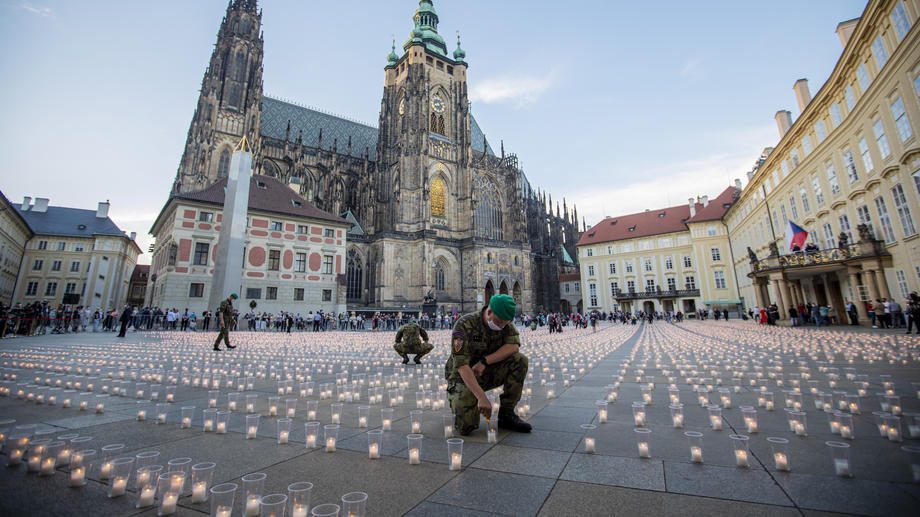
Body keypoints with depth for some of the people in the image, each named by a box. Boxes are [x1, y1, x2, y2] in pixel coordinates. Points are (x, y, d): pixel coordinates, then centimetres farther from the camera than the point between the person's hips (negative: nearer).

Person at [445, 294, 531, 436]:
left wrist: (485, 361, -31)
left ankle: (506, 414, -6)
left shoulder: (505, 323, -7)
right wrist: (482, 397, -38)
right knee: (465, 426, -23)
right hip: (464, 377, -4)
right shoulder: (465, 325, -25)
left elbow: (513, 346, -21)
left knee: (520, 361, -20)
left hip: (488, 373, 5)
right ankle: (457, 399, 12)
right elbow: (461, 365, -31)